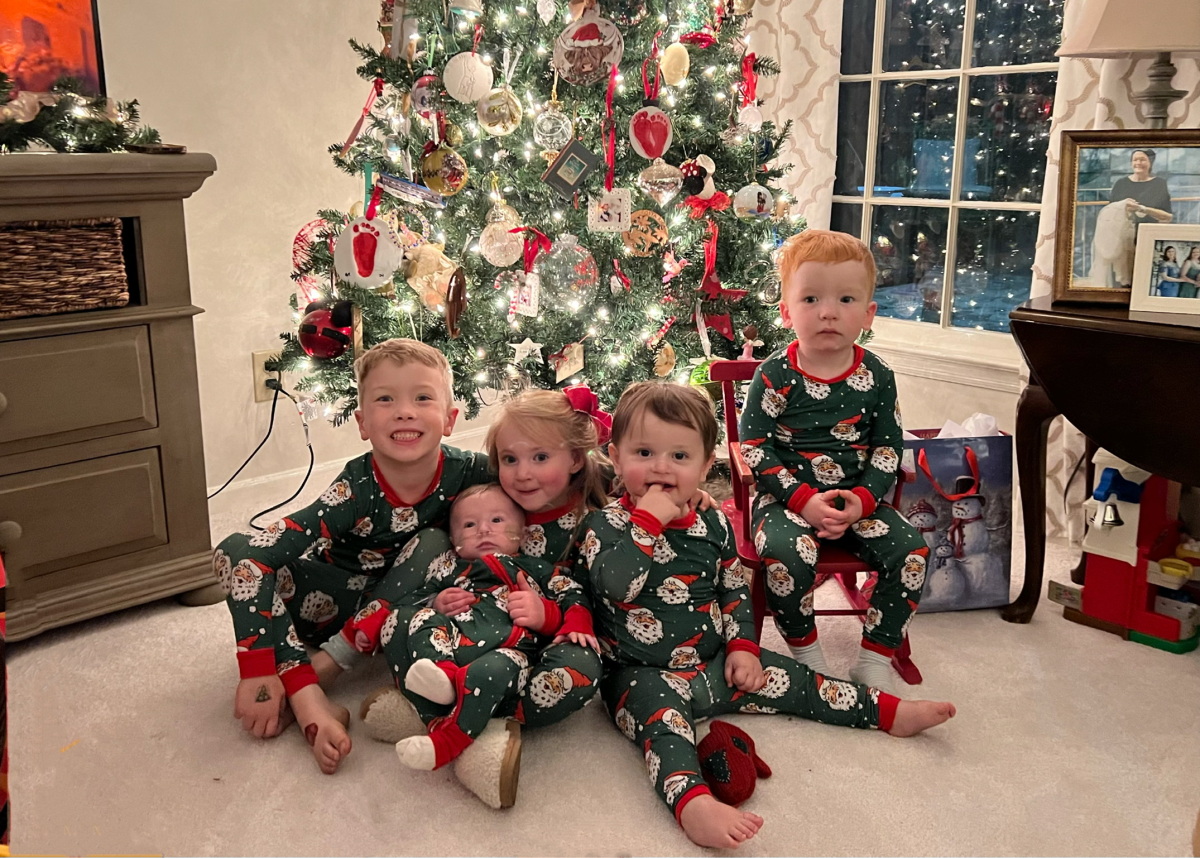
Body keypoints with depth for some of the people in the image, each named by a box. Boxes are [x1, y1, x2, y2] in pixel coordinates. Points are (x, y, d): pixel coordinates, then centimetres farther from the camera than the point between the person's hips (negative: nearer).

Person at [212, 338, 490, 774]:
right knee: (236, 552, -23)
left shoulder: (464, 471, -24)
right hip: (344, 597, -2)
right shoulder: (357, 491, -31)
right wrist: (257, 671, -39)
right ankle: (312, 706, -32)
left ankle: (331, 659, -17)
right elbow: (258, 558, -35)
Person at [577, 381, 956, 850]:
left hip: (715, 664, 6)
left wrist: (742, 646, 4)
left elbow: (734, 589, 16)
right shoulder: (605, 525, -11)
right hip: (644, 674, -6)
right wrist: (648, 520, -27)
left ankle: (890, 711, 13)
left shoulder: (714, 526, 5)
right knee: (661, 714, -35)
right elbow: (616, 585, -29)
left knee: (788, 681, 4)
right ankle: (692, 802, -57)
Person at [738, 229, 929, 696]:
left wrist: (862, 500, -12)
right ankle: (805, 652, -6)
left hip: (857, 500, 4)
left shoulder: (876, 376, 2)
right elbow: (754, 447, -10)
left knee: (911, 550, -16)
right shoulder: (775, 375, -7)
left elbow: (888, 446, 5)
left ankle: (876, 657, 1)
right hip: (788, 499, -3)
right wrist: (804, 499, -19)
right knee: (787, 554, -32)